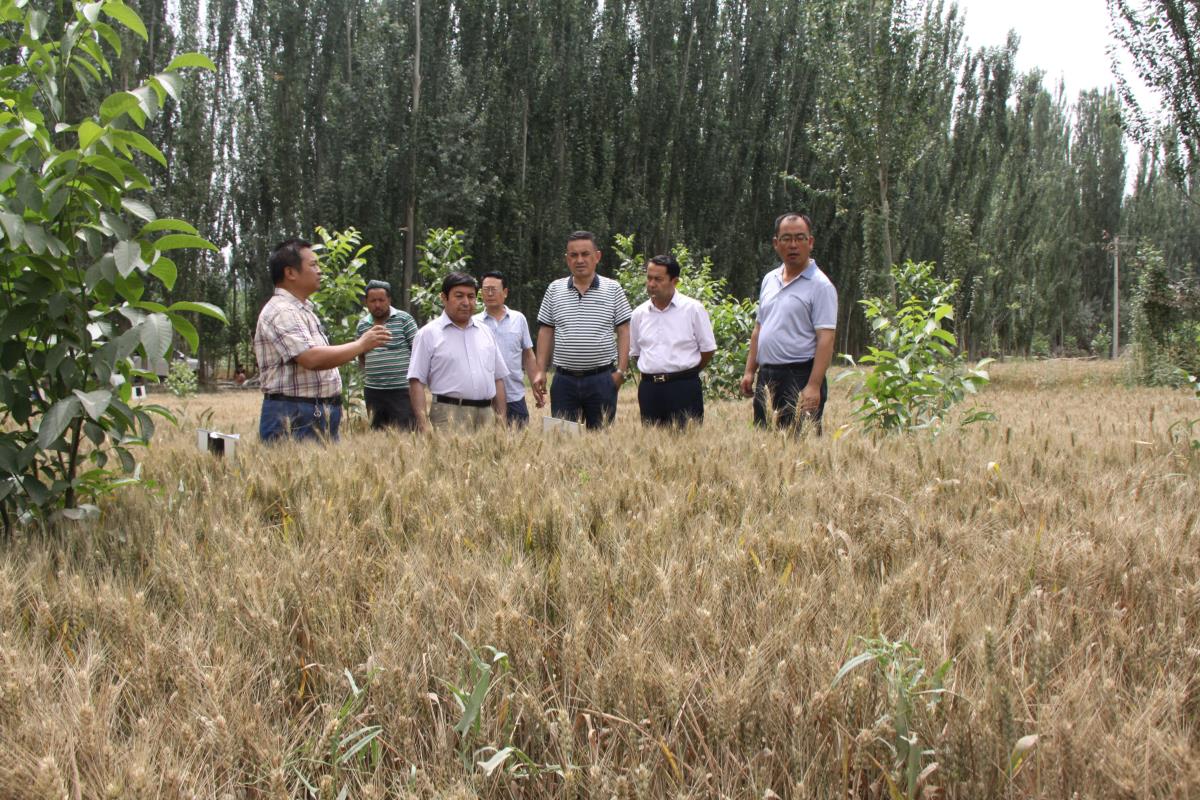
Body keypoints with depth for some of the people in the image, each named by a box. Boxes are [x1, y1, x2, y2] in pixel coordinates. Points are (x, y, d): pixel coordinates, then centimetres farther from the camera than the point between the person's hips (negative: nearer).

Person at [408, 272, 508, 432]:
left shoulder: (485, 332, 17)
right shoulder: (428, 333, 2)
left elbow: (498, 378, 19)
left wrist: (501, 418, 10)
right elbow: (417, 381, -3)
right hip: (449, 417, -4)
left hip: (486, 415, 5)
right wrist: (423, 424, -13)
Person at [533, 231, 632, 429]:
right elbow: (546, 332, 9)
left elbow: (623, 331, 2)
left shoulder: (612, 289, 2)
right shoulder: (554, 289, 7)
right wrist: (541, 371, 3)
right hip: (564, 379, 2)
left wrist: (621, 370, -6)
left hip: (602, 379, -1)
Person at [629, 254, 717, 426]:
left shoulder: (693, 309, -3)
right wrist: (654, 374, 11)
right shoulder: (639, 313, 9)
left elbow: (708, 349, 2)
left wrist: (687, 372, 8)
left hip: (684, 387, -4)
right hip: (649, 388, 4)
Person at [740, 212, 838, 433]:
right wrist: (750, 371, 14)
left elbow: (825, 340, -14)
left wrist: (814, 386, -22)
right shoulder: (769, 280, 14)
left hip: (800, 377, -7)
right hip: (766, 378, 7)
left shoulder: (820, 285, -8)